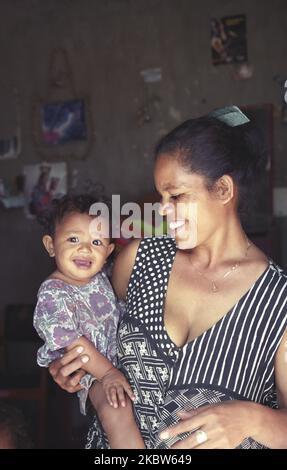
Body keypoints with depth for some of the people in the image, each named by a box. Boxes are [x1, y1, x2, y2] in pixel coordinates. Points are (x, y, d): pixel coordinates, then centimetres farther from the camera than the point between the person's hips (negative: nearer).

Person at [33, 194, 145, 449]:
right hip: (91, 369, -9)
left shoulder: (99, 277, 1)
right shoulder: (53, 294, -22)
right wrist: (108, 373, -25)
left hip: (118, 354, 9)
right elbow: (72, 342, -24)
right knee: (117, 410, -29)